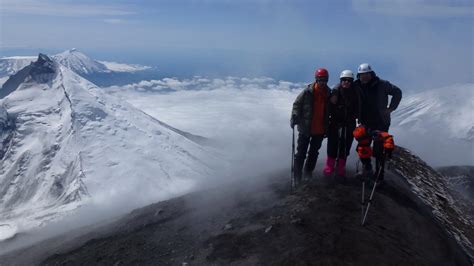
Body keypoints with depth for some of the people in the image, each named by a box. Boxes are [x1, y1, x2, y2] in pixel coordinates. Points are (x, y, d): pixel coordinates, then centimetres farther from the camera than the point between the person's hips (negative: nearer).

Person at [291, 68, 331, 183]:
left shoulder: (328, 93, 1)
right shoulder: (308, 92, -12)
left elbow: (329, 111, 11)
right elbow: (297, 104, -6)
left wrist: (327, 127, 11)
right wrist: (294, 117, -21)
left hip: (320, 129, 4)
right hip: (305, 128, -4)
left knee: (314, 152, 16)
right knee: (301, 152, 2)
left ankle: (308, 172, 32)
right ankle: (297, 175, 11)